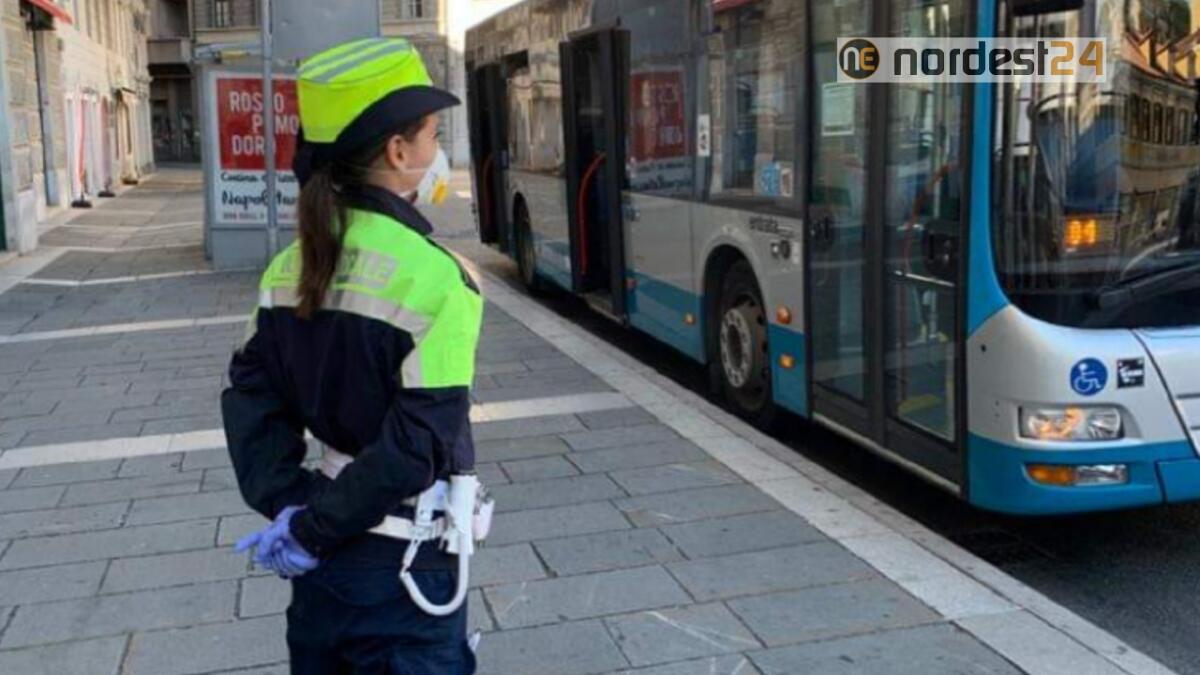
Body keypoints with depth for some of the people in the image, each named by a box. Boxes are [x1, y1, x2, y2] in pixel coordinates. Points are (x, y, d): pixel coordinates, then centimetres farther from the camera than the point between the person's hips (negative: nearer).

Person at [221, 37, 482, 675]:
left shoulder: (292, 267, 0)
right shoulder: (434, 278, -21)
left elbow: (250, 395, 1)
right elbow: (417, 445, -23)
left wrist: (287, 507, -6)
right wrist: (312, 531, -14)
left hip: (321, 554, 6)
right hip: (400, 569, -6)